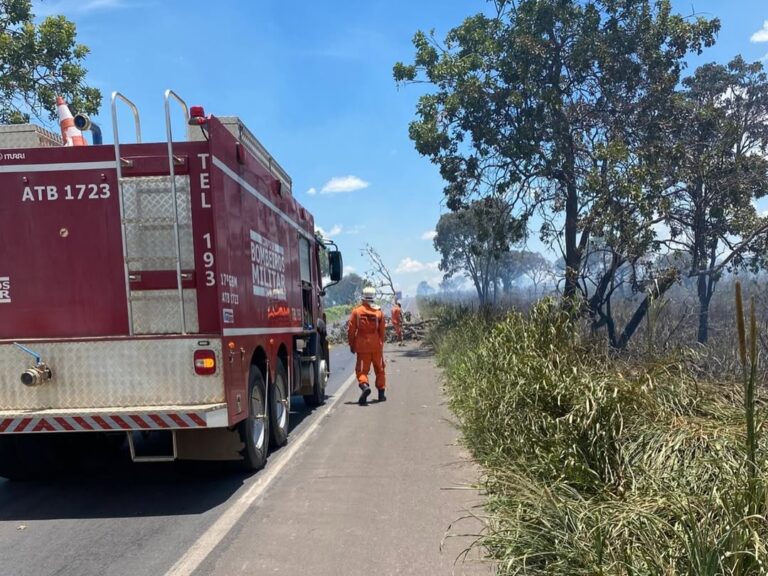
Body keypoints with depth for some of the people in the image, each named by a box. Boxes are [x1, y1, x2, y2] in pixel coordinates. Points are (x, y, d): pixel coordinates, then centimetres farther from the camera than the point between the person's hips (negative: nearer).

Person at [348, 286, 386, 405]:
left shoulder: (356, 311, -6)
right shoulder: (379, 312, 0)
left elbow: (351, 329, -5)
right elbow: (382, 331, 4)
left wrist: (352, 345, 6)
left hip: (362, 345, -2)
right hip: (376, 346, 2)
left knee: (362, 369, 3)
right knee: (379, 369, 15)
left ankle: (364, 385, -24)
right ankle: (381, 393, 20)